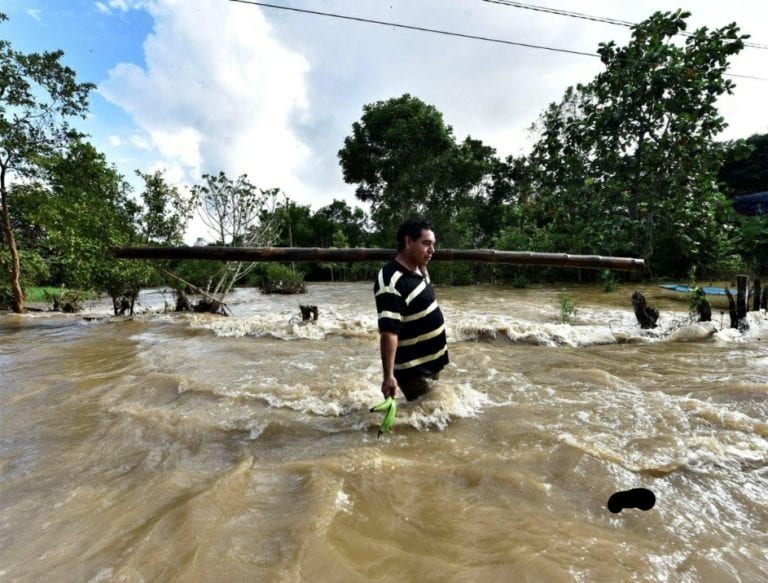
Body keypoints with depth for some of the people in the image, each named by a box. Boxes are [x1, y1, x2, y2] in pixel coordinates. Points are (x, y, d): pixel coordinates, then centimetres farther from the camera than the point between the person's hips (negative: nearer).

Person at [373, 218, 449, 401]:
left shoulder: (419, 269, 1)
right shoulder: (391, 282, -27)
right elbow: (388, 332, -31)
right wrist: (389, 376, -33)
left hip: (431, 362, 10)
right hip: (413, 370, -10)